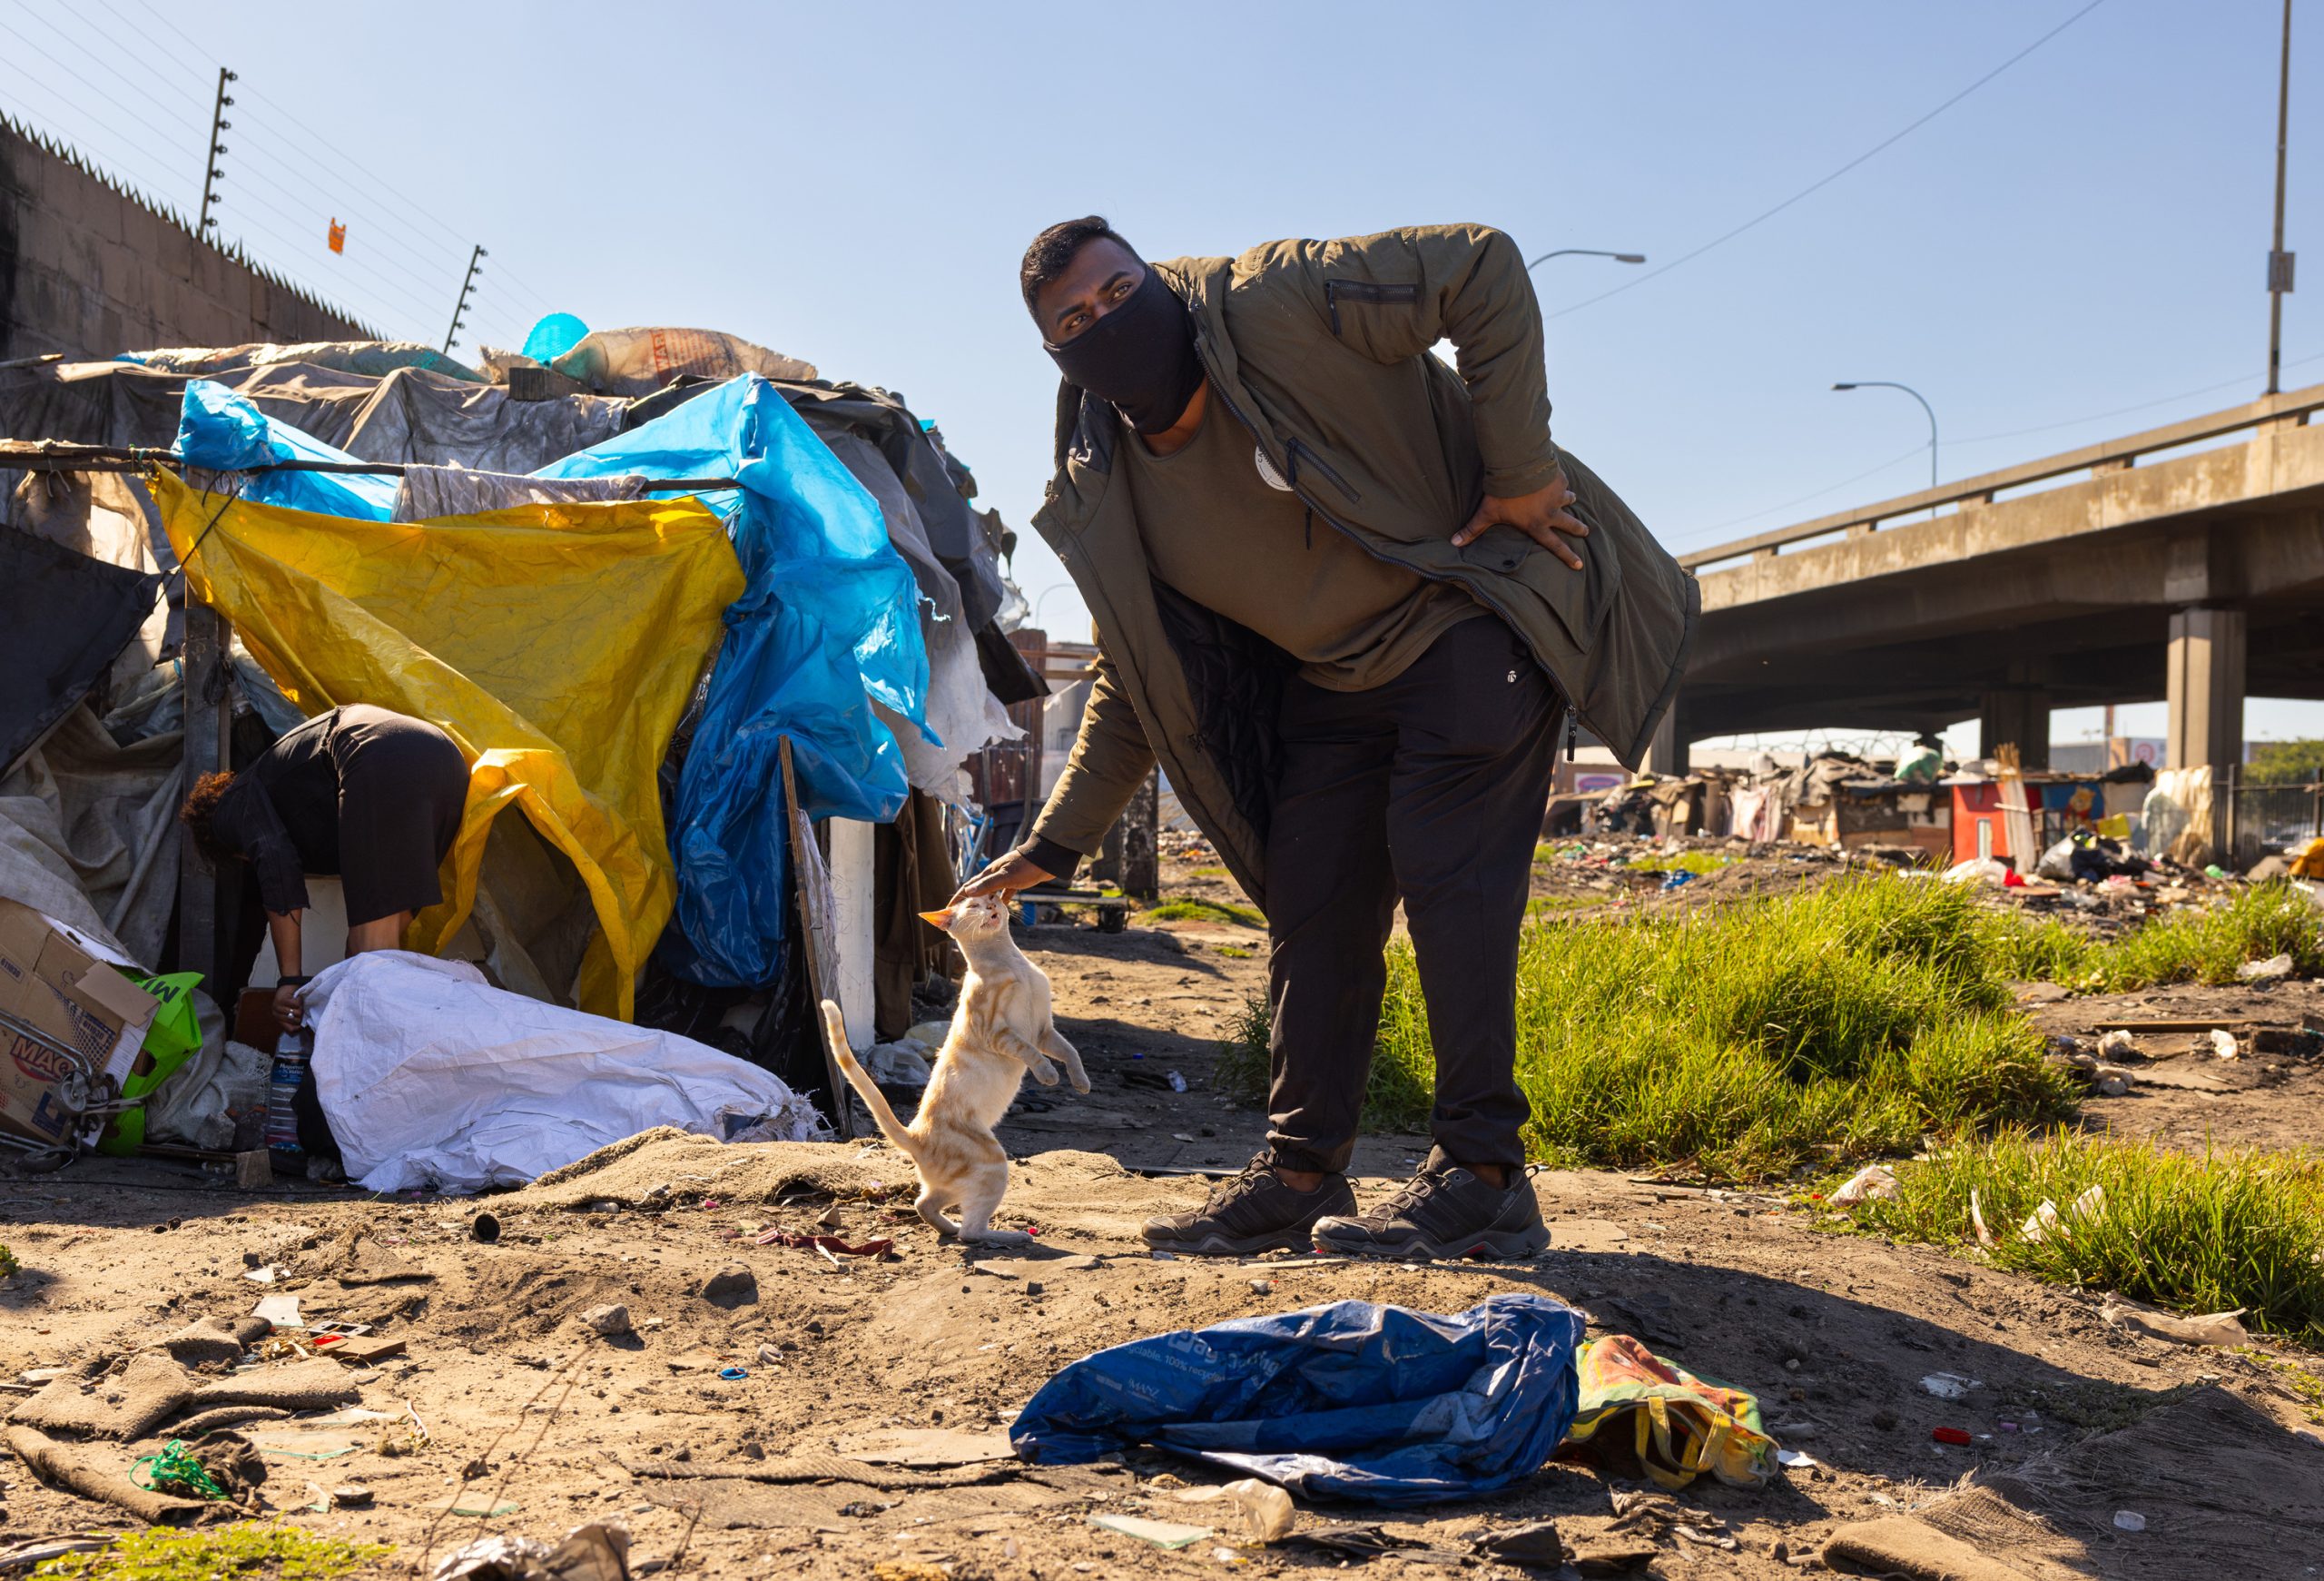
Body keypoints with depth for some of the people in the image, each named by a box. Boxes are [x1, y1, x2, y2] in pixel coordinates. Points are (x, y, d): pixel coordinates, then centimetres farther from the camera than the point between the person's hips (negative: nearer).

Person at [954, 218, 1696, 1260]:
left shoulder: (1274, 303, -21)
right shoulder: (1109, 503, -3)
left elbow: (1483, 268, -20)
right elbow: (1137, 686, 8)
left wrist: (1521, 470, -22)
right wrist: (1056, 844, 5)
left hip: (1471, 616, -6)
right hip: (1336, 681, 7)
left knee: (1443, 866, -17)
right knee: (1311, 904, 2)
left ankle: (1483, 1178, -13)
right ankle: (1301, 1175, 12)